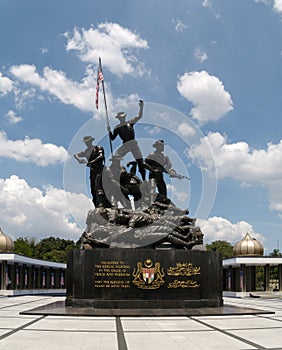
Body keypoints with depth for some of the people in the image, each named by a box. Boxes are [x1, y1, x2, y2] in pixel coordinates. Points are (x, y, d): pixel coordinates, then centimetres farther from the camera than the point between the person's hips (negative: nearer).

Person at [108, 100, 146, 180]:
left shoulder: (130, 122, 6)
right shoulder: (117, 128, 4)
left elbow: (139, 116, 0)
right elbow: (112, 138, 3)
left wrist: (141, 107, -11)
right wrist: (110, 131, -12)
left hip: (134, 144, 1)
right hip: (125, 145, 0)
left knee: (140, 161, -2)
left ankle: (144, 179, 7)